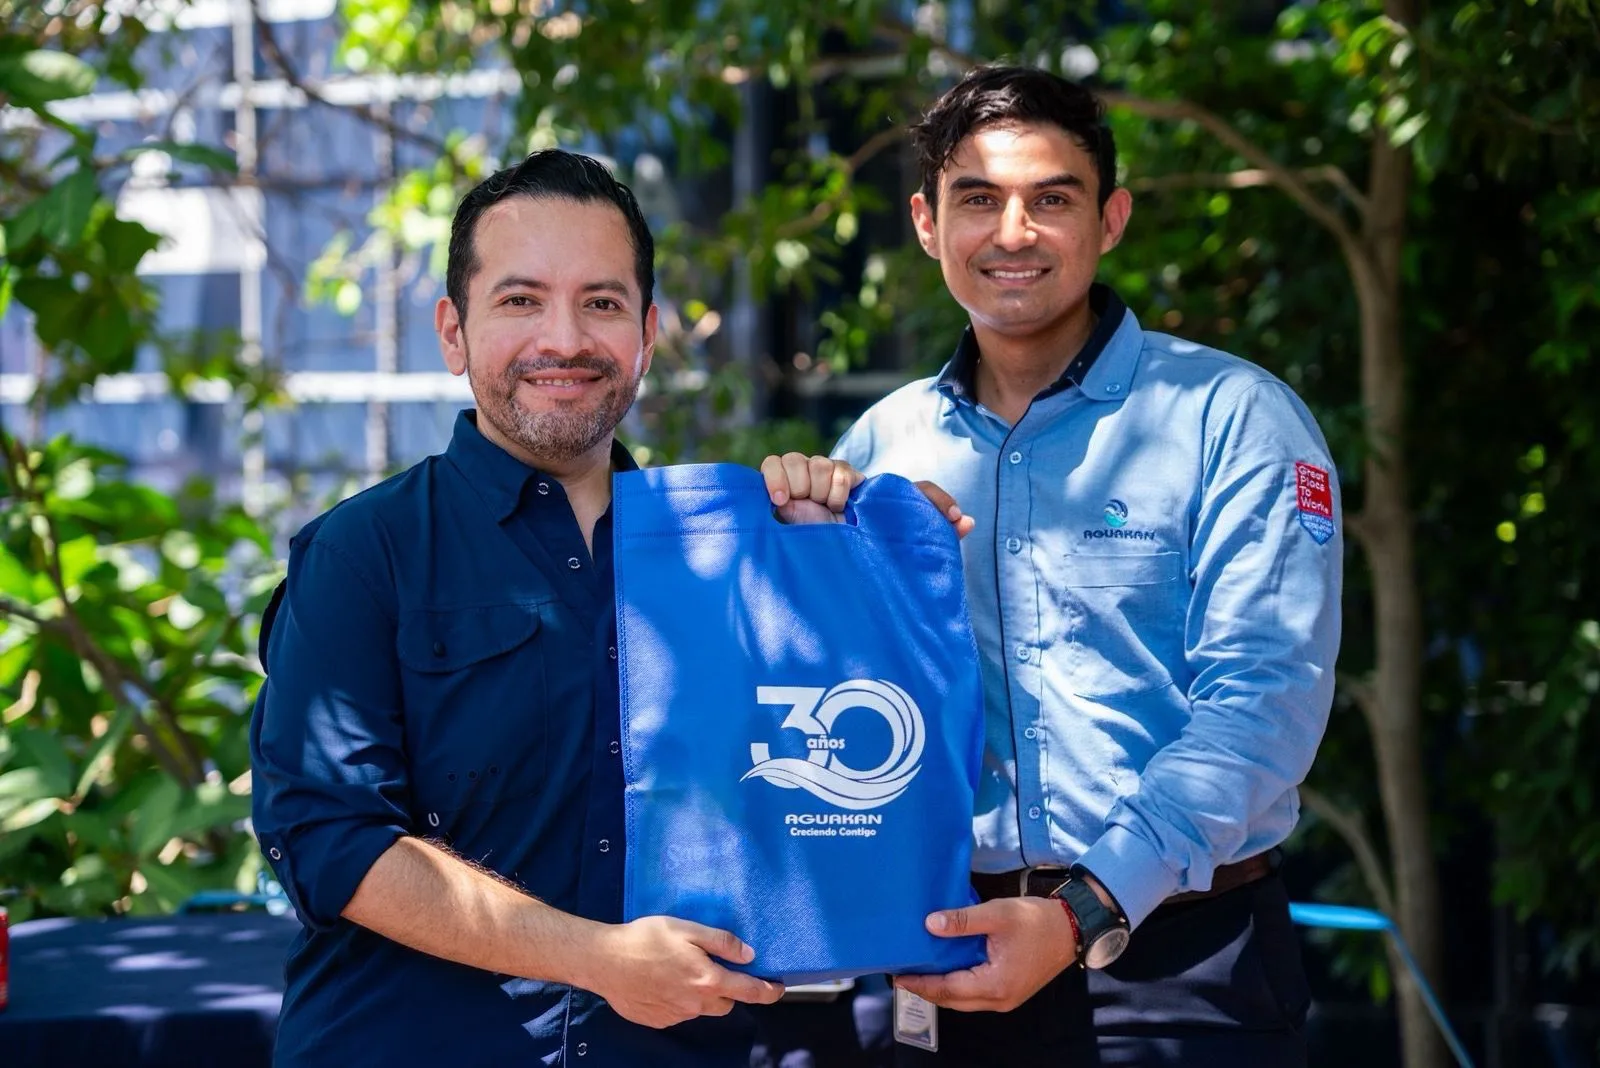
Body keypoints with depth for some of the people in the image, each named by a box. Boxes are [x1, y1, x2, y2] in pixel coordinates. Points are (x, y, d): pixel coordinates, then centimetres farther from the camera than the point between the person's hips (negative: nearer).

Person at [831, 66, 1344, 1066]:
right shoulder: (881, 445, 7)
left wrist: (1084, 916, -23)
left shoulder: (1231, 416, -4)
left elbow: (1262, 700, -13)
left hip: (1182, 958, -3)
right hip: (954, 965, 3)